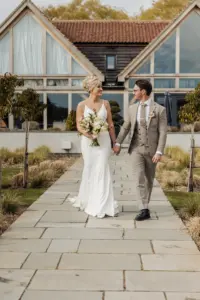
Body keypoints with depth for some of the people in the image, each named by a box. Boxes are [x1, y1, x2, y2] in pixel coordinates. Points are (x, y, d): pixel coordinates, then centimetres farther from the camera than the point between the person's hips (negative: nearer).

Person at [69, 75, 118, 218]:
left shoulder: (105, 103, 4)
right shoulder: (82, 105, -2)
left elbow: (110, 125, 8)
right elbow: (79, 126, -3)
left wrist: (115, 142, 7)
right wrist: (88, 134, -22)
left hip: (104, 140, 1)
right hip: (88, 141, -1)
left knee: (102, 169, -5)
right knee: (90, 170, 7)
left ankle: (101, 205, 0)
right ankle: (87, 200, 27)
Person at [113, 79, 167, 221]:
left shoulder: (160, 109, -10)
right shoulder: (133, 108, 2)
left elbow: (163, 132, -11)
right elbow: (126, 127, 12)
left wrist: (159, 152, -18)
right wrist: (118, 143, 10)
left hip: (152, 149, -1)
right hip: (137, 148, 2)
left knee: (149, 179, 10)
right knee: (139, 178, -11)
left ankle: (145, 204, 31)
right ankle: (144, 210, -13)